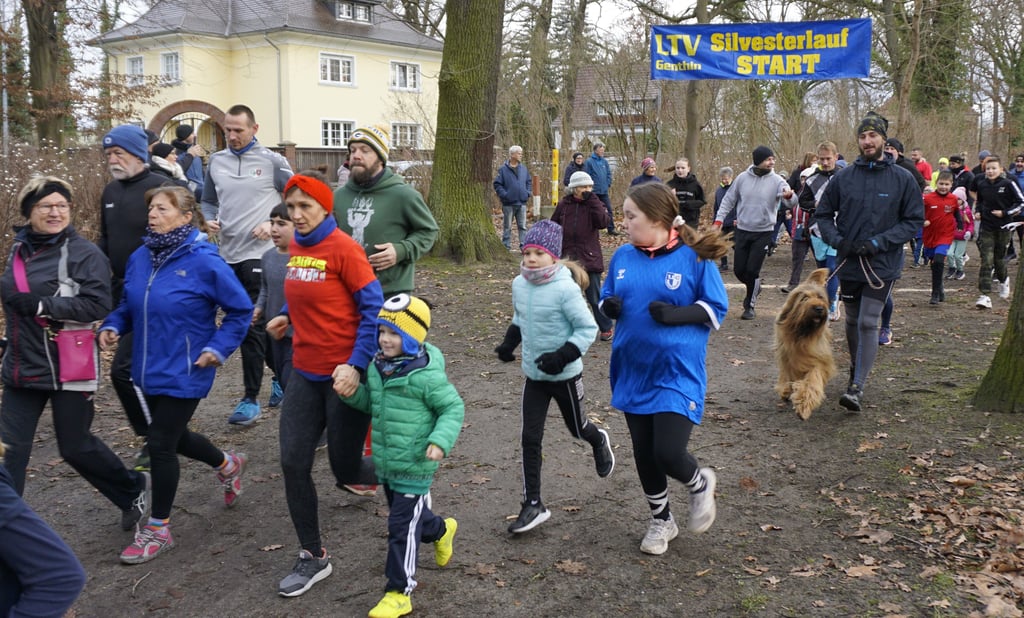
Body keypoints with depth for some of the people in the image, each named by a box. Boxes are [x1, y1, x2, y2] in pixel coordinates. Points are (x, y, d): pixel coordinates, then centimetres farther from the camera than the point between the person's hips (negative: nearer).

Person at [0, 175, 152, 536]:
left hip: (68, 367, -6)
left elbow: (98, 305, -21)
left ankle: (133, 490, 31)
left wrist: (42, 305, -23)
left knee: (75, 447, 7)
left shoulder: (85, 253, -11)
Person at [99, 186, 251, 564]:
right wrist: (112, 326, -3)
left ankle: (158, 530, 18)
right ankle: (227, 465, 50)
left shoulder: (204, 262, -18)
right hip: (148, 369, 7)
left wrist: (218, 348, -15)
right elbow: (129, 305, 15)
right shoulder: (140, 258, 0)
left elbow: (241, 310, -10)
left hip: (183, 373, -7)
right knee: (172, 437, 21)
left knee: (161, 444, -1)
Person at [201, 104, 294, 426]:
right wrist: (210, 219, -1)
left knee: (252, 326, -8)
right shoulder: (216, 161, 9)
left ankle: (251, 399, 0)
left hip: (259, 254, -6)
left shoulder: (272, 161, -3)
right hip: (228, 254, 6)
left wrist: (274, 223, -13)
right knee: (248, 324, 14)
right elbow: (208, 201, 20)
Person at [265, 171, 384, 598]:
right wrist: (288, 316, 5)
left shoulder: (343, 248, -15)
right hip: (305, 373, 7)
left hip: (343, 375, -7)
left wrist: (356, 365, -22)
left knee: (346, 470, 4)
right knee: (293, 463, 2)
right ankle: (313, 557, 17)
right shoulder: (296, 247, 6)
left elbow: (374, 309, -16)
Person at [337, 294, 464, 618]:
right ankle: (441, 530, 56)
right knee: (405, 514, 26)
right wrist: (352, 393, -4)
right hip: (386, 462, 8)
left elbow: (453, 408, -12)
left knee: (402, 528, -2)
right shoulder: (377, 367, 2)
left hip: (414, 466, -8)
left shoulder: (426, 375, -20)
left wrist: (440, 440, -26)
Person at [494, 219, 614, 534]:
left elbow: (587, 328, -18)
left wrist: (563, 355, -29)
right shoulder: (519, 285, -3)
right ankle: (533, 505, 8)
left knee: (577, 428, 18)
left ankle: (599, 442, 55)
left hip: (565, 376, -5)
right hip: (534, 375, 5)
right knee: (530, 438, 1)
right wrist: (509, 342, -1)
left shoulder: (565, 289, -22)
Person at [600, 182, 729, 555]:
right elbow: (607, 299, 14)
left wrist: (677, 314, -22)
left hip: (677, 374, -5)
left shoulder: (695, 257, -10)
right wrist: (609, 306, -10)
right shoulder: (623, 256, 3)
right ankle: (661, 521, 36)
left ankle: (701, 485, 24)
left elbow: (717, 308, -6)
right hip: (633, 372, 5)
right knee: (643, 453, 13)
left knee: (668, 454, -12)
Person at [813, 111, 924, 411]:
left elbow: (915, 220, -4)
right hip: (848, 263, 3)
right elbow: (823, 214, 8)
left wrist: (880, 242, -16)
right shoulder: (844, 177, 0)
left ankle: (857, 387, -10)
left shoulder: (902, 179, -6)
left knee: (868, 323, -10)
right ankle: (855, 372, 36)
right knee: (853, 322, 17)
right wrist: (837, 240, -11)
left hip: (882, 264, -3)